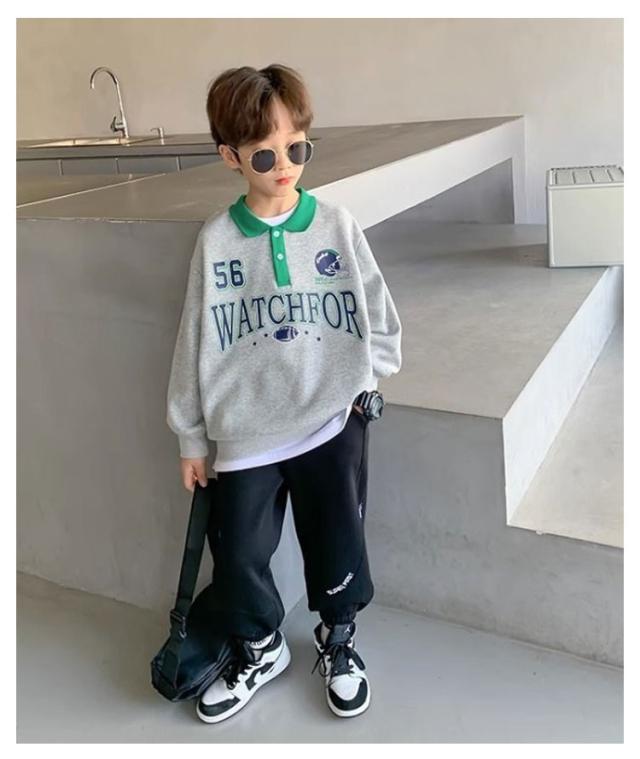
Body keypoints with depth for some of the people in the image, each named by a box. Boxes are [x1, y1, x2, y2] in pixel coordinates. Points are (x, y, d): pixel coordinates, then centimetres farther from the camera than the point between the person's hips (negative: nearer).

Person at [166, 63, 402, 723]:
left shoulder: (336, 225, -3)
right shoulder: (216, 240, -4)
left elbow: (379, 317, 5)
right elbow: (195, 343, 1)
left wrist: (362, 379, -6)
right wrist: (191, 437, 4)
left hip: (333, 423, 0)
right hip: (245, 432, 1)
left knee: (337, 546, 11)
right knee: (239, 556, 7)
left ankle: (337, 638, 40)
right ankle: (259, 649, 36)